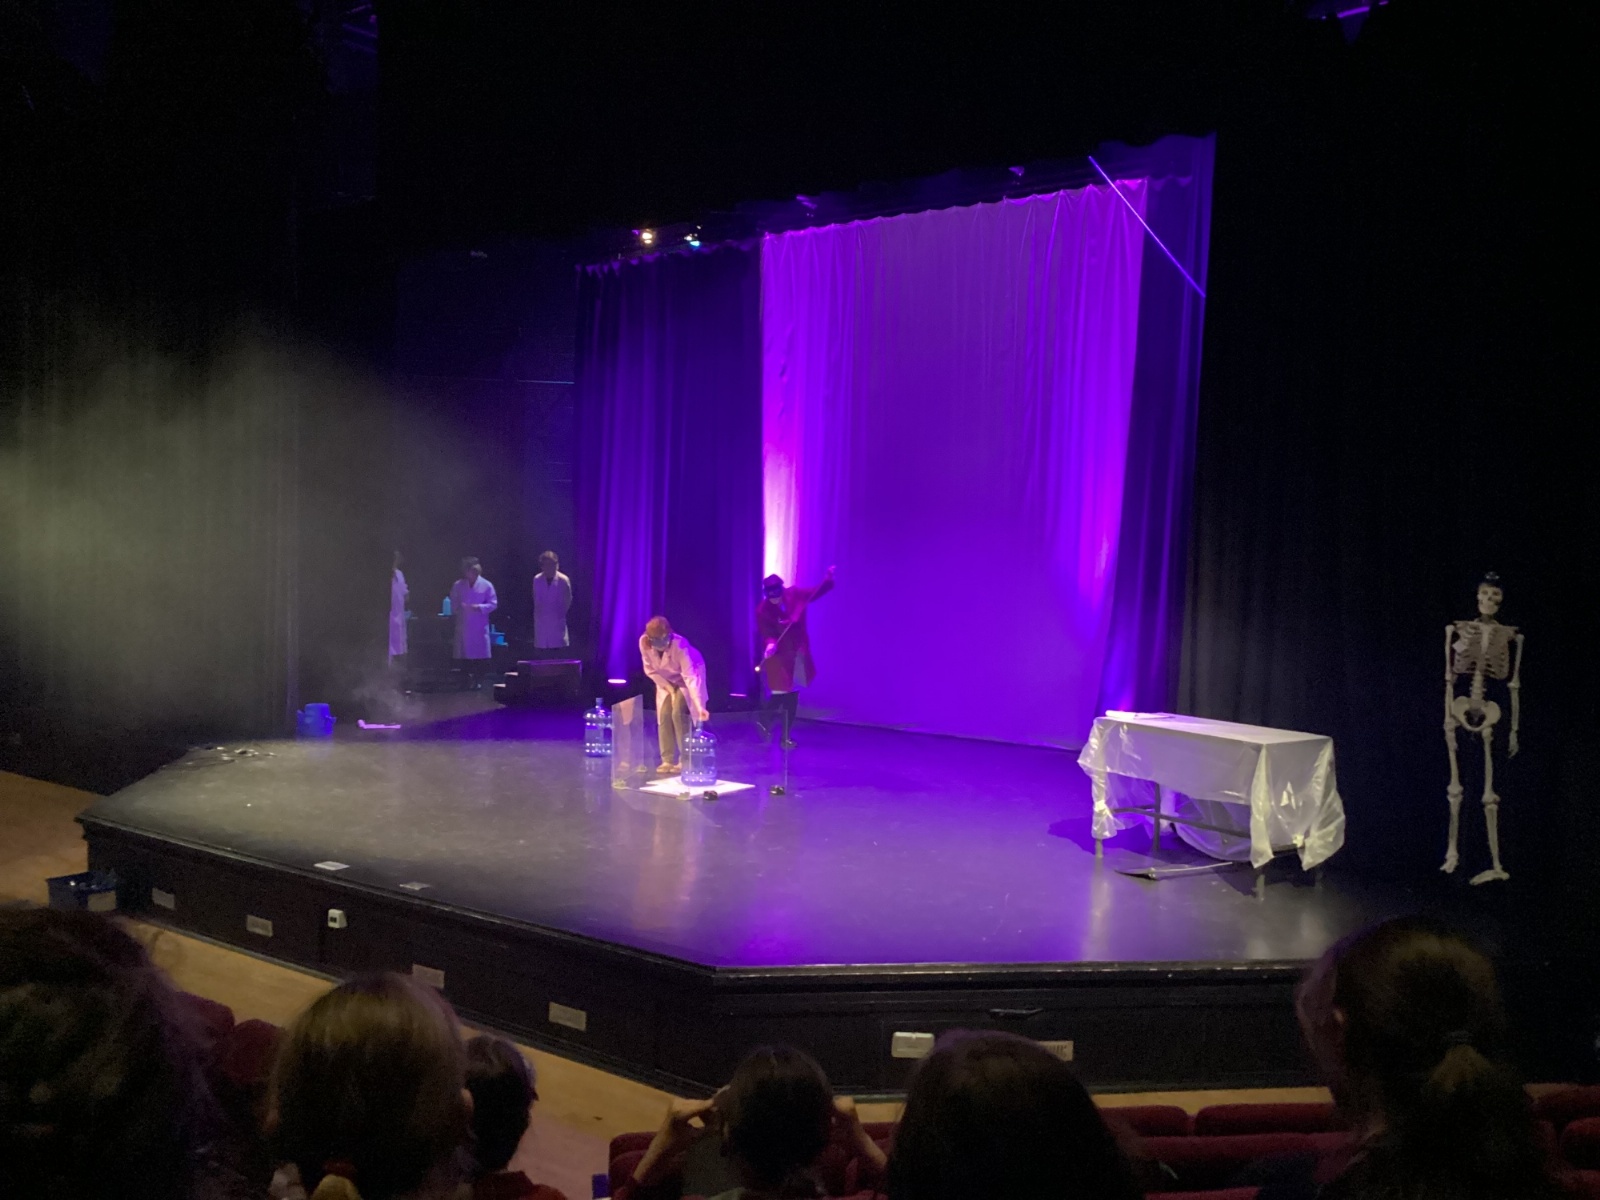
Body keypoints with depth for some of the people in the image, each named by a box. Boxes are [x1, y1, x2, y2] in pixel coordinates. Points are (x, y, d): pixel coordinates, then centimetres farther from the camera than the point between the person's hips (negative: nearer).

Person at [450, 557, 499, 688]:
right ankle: (467, 681, 10)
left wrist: (479, 607, -17)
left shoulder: (486, 585, -1)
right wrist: (459, 608, -10)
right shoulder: (458, 586, 6)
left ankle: (478, 680, 8)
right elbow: (453, 604, 11)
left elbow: (493, 604, -2)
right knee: (464, 653, 2)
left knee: (481, 655, -2)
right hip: (463, 625, 2)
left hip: (480, 626, -2)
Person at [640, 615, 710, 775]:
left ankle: (686, 759, -7)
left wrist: (700, 707, -53)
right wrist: (669, 688, -16)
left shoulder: (680, 645, -40)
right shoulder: (644, 642, -28)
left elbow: (690, 677, -45)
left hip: (687, 677, -4)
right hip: (666, 680, 4)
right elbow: (650, 669, -12)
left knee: (678, 713, -18)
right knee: (664, 716, -7)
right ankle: (668, 760, 4)